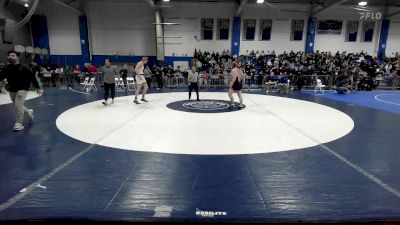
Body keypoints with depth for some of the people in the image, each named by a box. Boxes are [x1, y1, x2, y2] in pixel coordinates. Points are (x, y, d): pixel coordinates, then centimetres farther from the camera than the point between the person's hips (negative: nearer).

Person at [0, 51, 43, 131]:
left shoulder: (23, 68, -11)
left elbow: (32, 77, -8)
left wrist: (38, 88, -8)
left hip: (22, 89, -6)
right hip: (12, 90, 6)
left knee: (18, 106, -12)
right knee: (17, 106, 15)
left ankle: (19, 124, 1)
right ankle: (29, 112, 46)